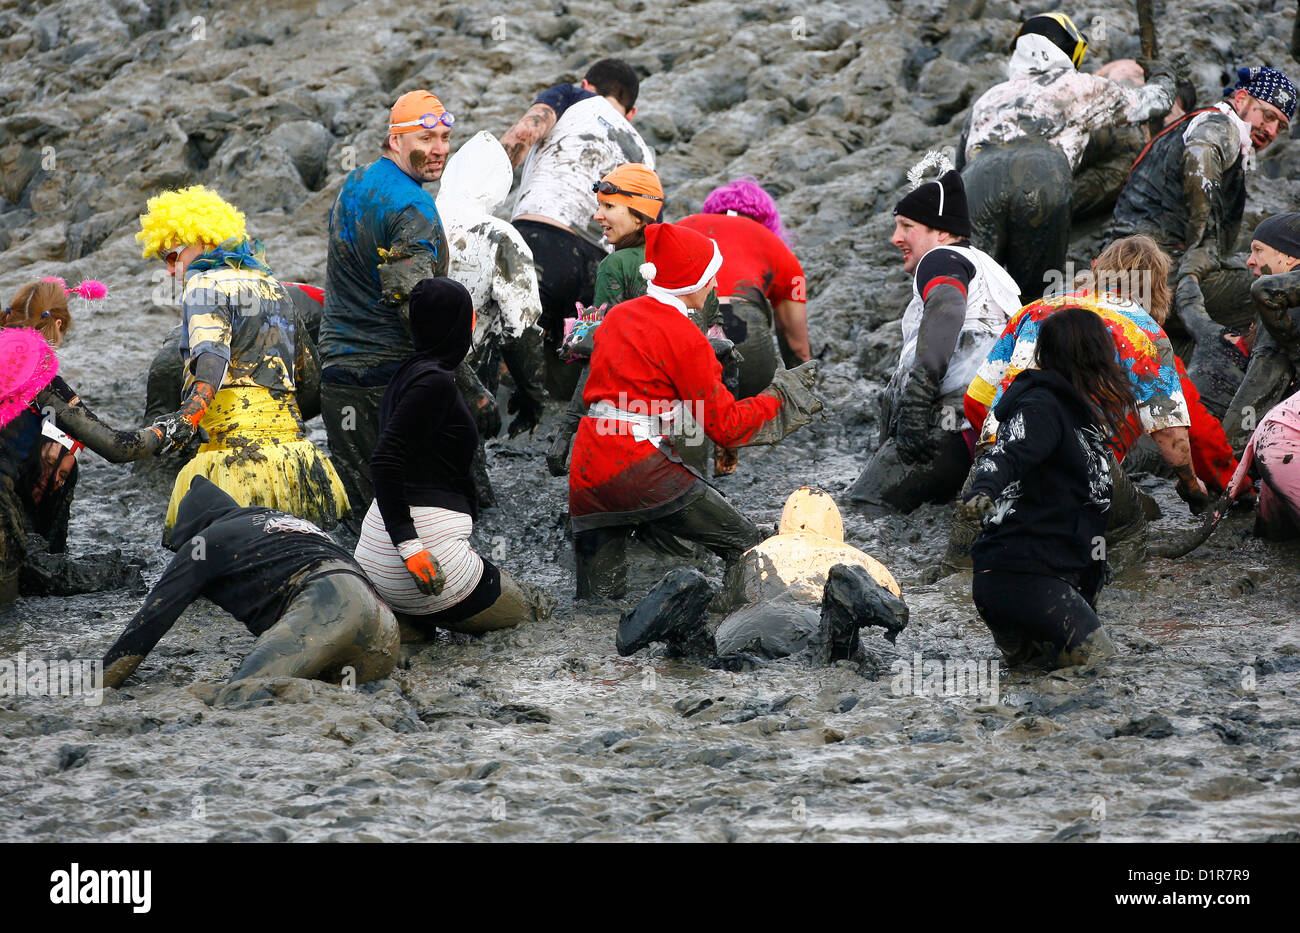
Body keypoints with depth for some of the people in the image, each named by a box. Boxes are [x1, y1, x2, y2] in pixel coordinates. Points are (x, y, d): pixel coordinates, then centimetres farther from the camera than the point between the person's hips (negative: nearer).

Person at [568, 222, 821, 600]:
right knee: (743, 540, 2)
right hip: (639, 466, -8)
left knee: (597, 600, 7)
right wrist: (782, 395, 8)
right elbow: (725, 425, -3)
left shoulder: (617, 316, 16)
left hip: (586, 469, 8)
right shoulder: (683, 336, -8)